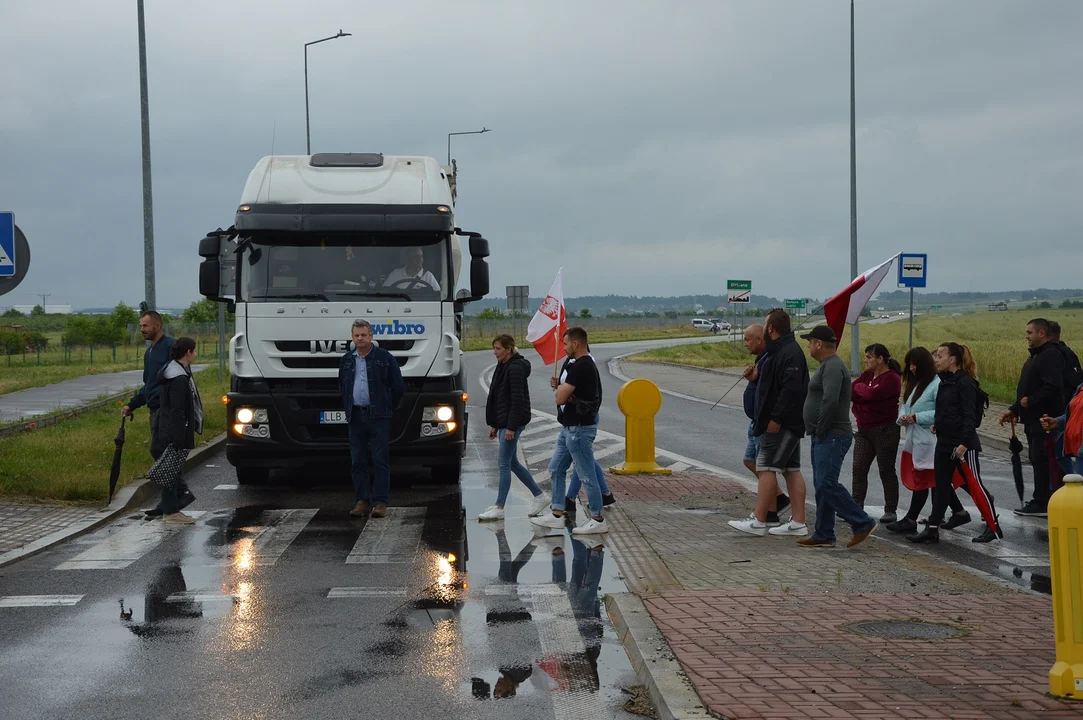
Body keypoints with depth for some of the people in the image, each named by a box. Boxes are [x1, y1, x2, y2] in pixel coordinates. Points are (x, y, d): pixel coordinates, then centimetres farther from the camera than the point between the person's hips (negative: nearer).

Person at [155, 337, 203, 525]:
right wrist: (178, 439, -22)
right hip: (175, 432, -10)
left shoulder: (180, 372, 12)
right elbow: (177, 411, -22)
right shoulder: (179, 379, -20)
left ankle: (171, 509, 21)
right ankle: (171, 511, 2)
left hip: (170, 430, 10)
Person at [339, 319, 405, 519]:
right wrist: (348, 409, 16)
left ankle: (380, 502, -4)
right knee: (358, 461, 4)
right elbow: (342, 388, 25)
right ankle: (362, 501, 9)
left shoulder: (384, 358, 0)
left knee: (380, 460, -5)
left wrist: (389, 409, 4)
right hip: (355, 417, 4)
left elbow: (398, 387, 3)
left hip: (378, 417, -4)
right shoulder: (346, 360, 13)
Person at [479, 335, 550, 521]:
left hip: (512, 422, -10)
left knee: (503, 464, -6)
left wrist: (511, 427, -22)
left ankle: (499, 508, -1)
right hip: (503, 422, 10)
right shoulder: (503, 367, 14)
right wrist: (494, 425, 19)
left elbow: (517, 401, -20)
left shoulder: (515, 369, -16)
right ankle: (539, 497, 21)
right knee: (512, 463, 13)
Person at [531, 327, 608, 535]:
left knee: (587, 475, -4)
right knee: (556, 469, 15)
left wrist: (560, 389, -1)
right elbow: (562, 395, 15)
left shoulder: (580, 367, -20)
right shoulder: (585, 364, 14)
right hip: (570, 427, 11)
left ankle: (598, 520, 3)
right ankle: (557, 515, 20)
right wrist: (562, 389, -7)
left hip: (579, 428, -11)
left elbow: (560, 398, -22)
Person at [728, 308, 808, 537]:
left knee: (766, 467, -8)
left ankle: (758, 521, -6)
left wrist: (776, 418, -25)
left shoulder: (789, 353, -18)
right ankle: (798, 522, 12)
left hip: (781, 424, -11)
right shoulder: (779, 350, 16)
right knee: (792, 470, 10)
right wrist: (755, 377, 12)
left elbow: (791, 389, -26)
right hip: (790, 423, 11)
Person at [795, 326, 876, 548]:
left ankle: (862, 523, -9)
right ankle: (823, 535, 14)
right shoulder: (828, 365, 20)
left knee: (827, 484, -15)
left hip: (832, 437, -11)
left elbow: (830, 401, -29)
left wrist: (821, 430, -19)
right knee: (822, 485, 11)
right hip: (824, 438, 11)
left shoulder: (833, 367, -16)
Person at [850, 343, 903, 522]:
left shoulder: (892, 378, -14)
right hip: (864, 429, 7)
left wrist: (859, 387, -9)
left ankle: (891, 511, 11)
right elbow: (851, 390, 0)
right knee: (858, 469, 2)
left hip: (885, 431, -7)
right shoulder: (868, 374, 10)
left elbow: (872, 394, -27)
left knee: (886, 471, 2)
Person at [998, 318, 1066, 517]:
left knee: (1042, 460, -8)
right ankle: (1041, 502, 19)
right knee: (1037, 459, 13)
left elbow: (1052, 387, -27)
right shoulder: (1035, 357, 20)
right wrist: (1014, 410, 17)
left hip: (1044, 420, -11)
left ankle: (1041, 504, -5)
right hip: (1033, 420, 11)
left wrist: (1031, 401, -18)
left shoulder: (1050, 356, -14)